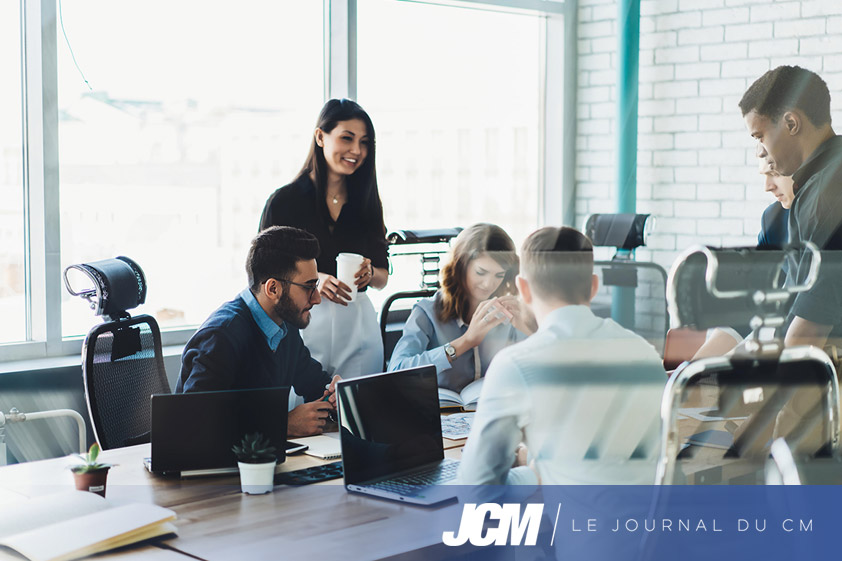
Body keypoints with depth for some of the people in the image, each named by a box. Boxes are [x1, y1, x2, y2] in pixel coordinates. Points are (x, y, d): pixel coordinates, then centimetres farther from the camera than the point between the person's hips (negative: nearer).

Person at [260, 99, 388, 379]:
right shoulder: (284, 201, -3)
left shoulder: (366, 201, 9)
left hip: (359, 329, 3)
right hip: (304, 327, -3)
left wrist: (369, 273, -8)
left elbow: (383, 277, 14)